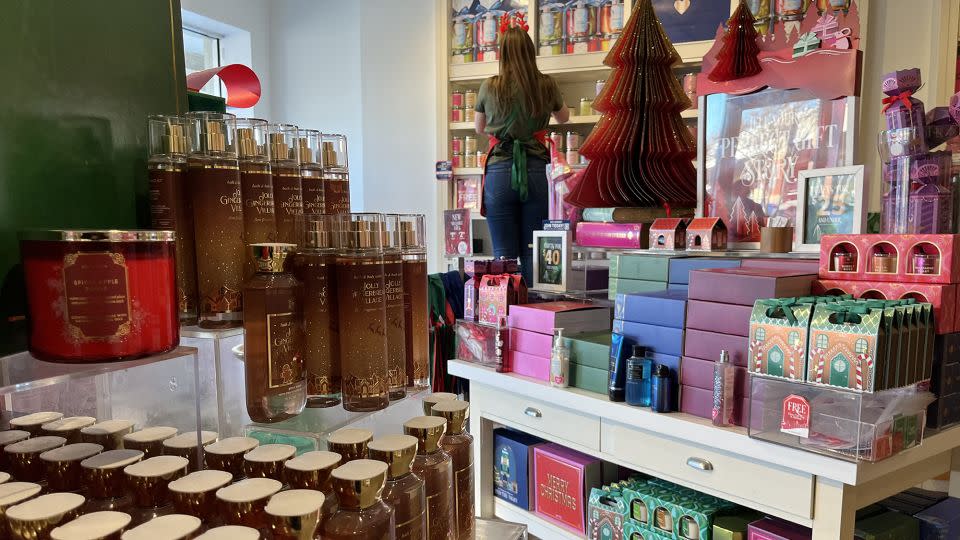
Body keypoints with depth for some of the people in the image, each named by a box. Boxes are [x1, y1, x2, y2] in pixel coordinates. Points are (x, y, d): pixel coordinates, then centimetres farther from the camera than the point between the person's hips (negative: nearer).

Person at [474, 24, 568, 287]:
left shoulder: (489, 87, 0)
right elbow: (563, 117, 23)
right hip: (536, 171, 1)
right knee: (533, 253, 6)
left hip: (499, 171, -1)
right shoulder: (547, 85, 2)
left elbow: (479, 129, 17)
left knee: (504, 255, 3)